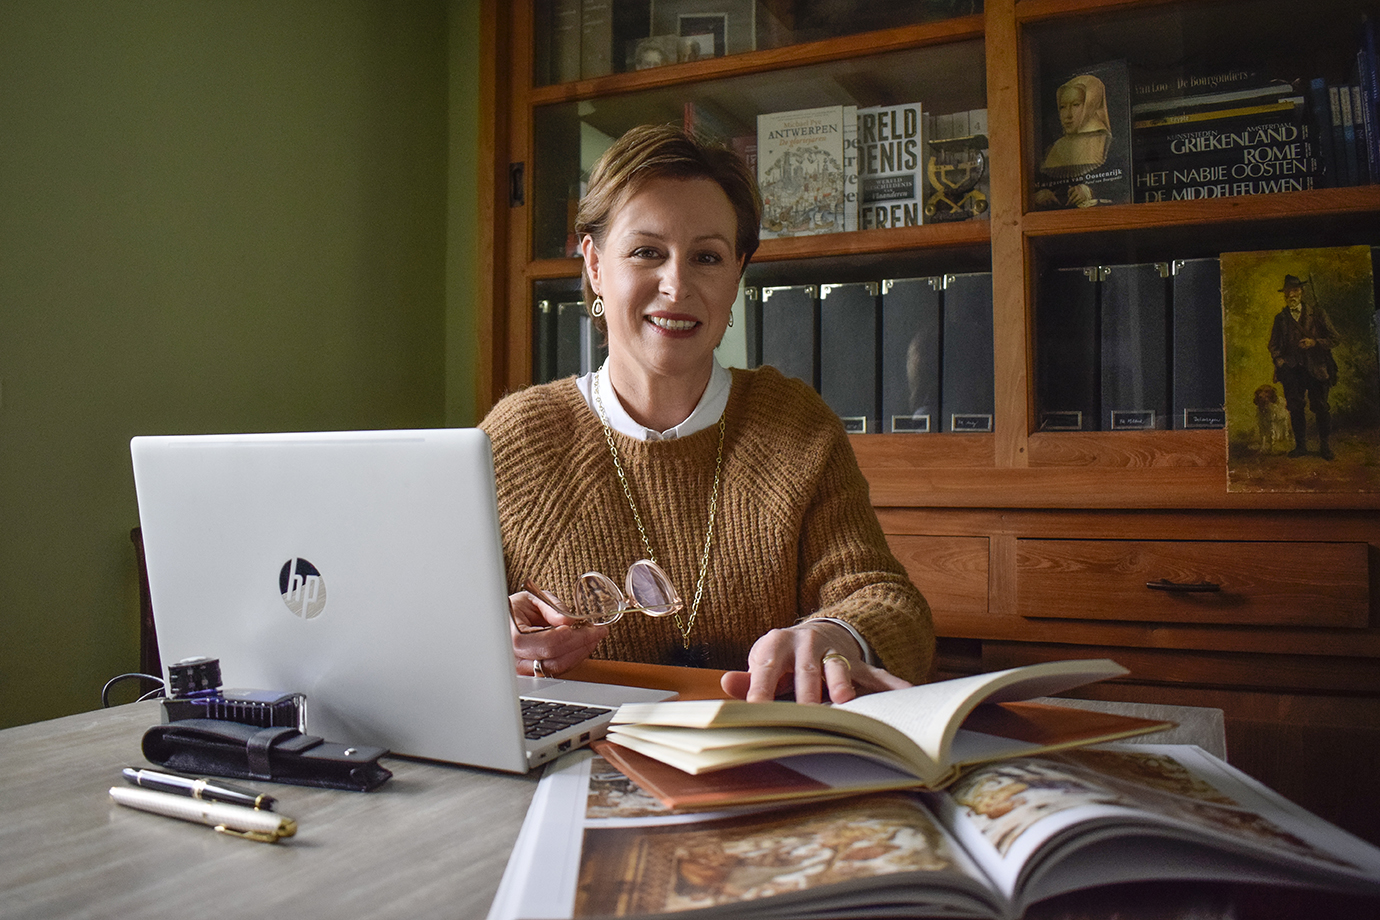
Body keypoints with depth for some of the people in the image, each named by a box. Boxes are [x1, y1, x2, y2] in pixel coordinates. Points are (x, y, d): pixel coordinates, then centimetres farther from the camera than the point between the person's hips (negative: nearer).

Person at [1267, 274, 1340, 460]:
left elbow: (1333, 338, 6)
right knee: (1295, 408, -1)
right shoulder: (1280, 318, 12)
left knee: (1321, 407, -5)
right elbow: (1274, 345, 18)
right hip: (1291, 370, 2)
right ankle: (1300, 446, 9)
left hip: (1316, 368, -2)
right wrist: (1279, 360, 0)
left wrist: (1314, 343, -11)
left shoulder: (1317, 313, 7)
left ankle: (1324, 446, 7)